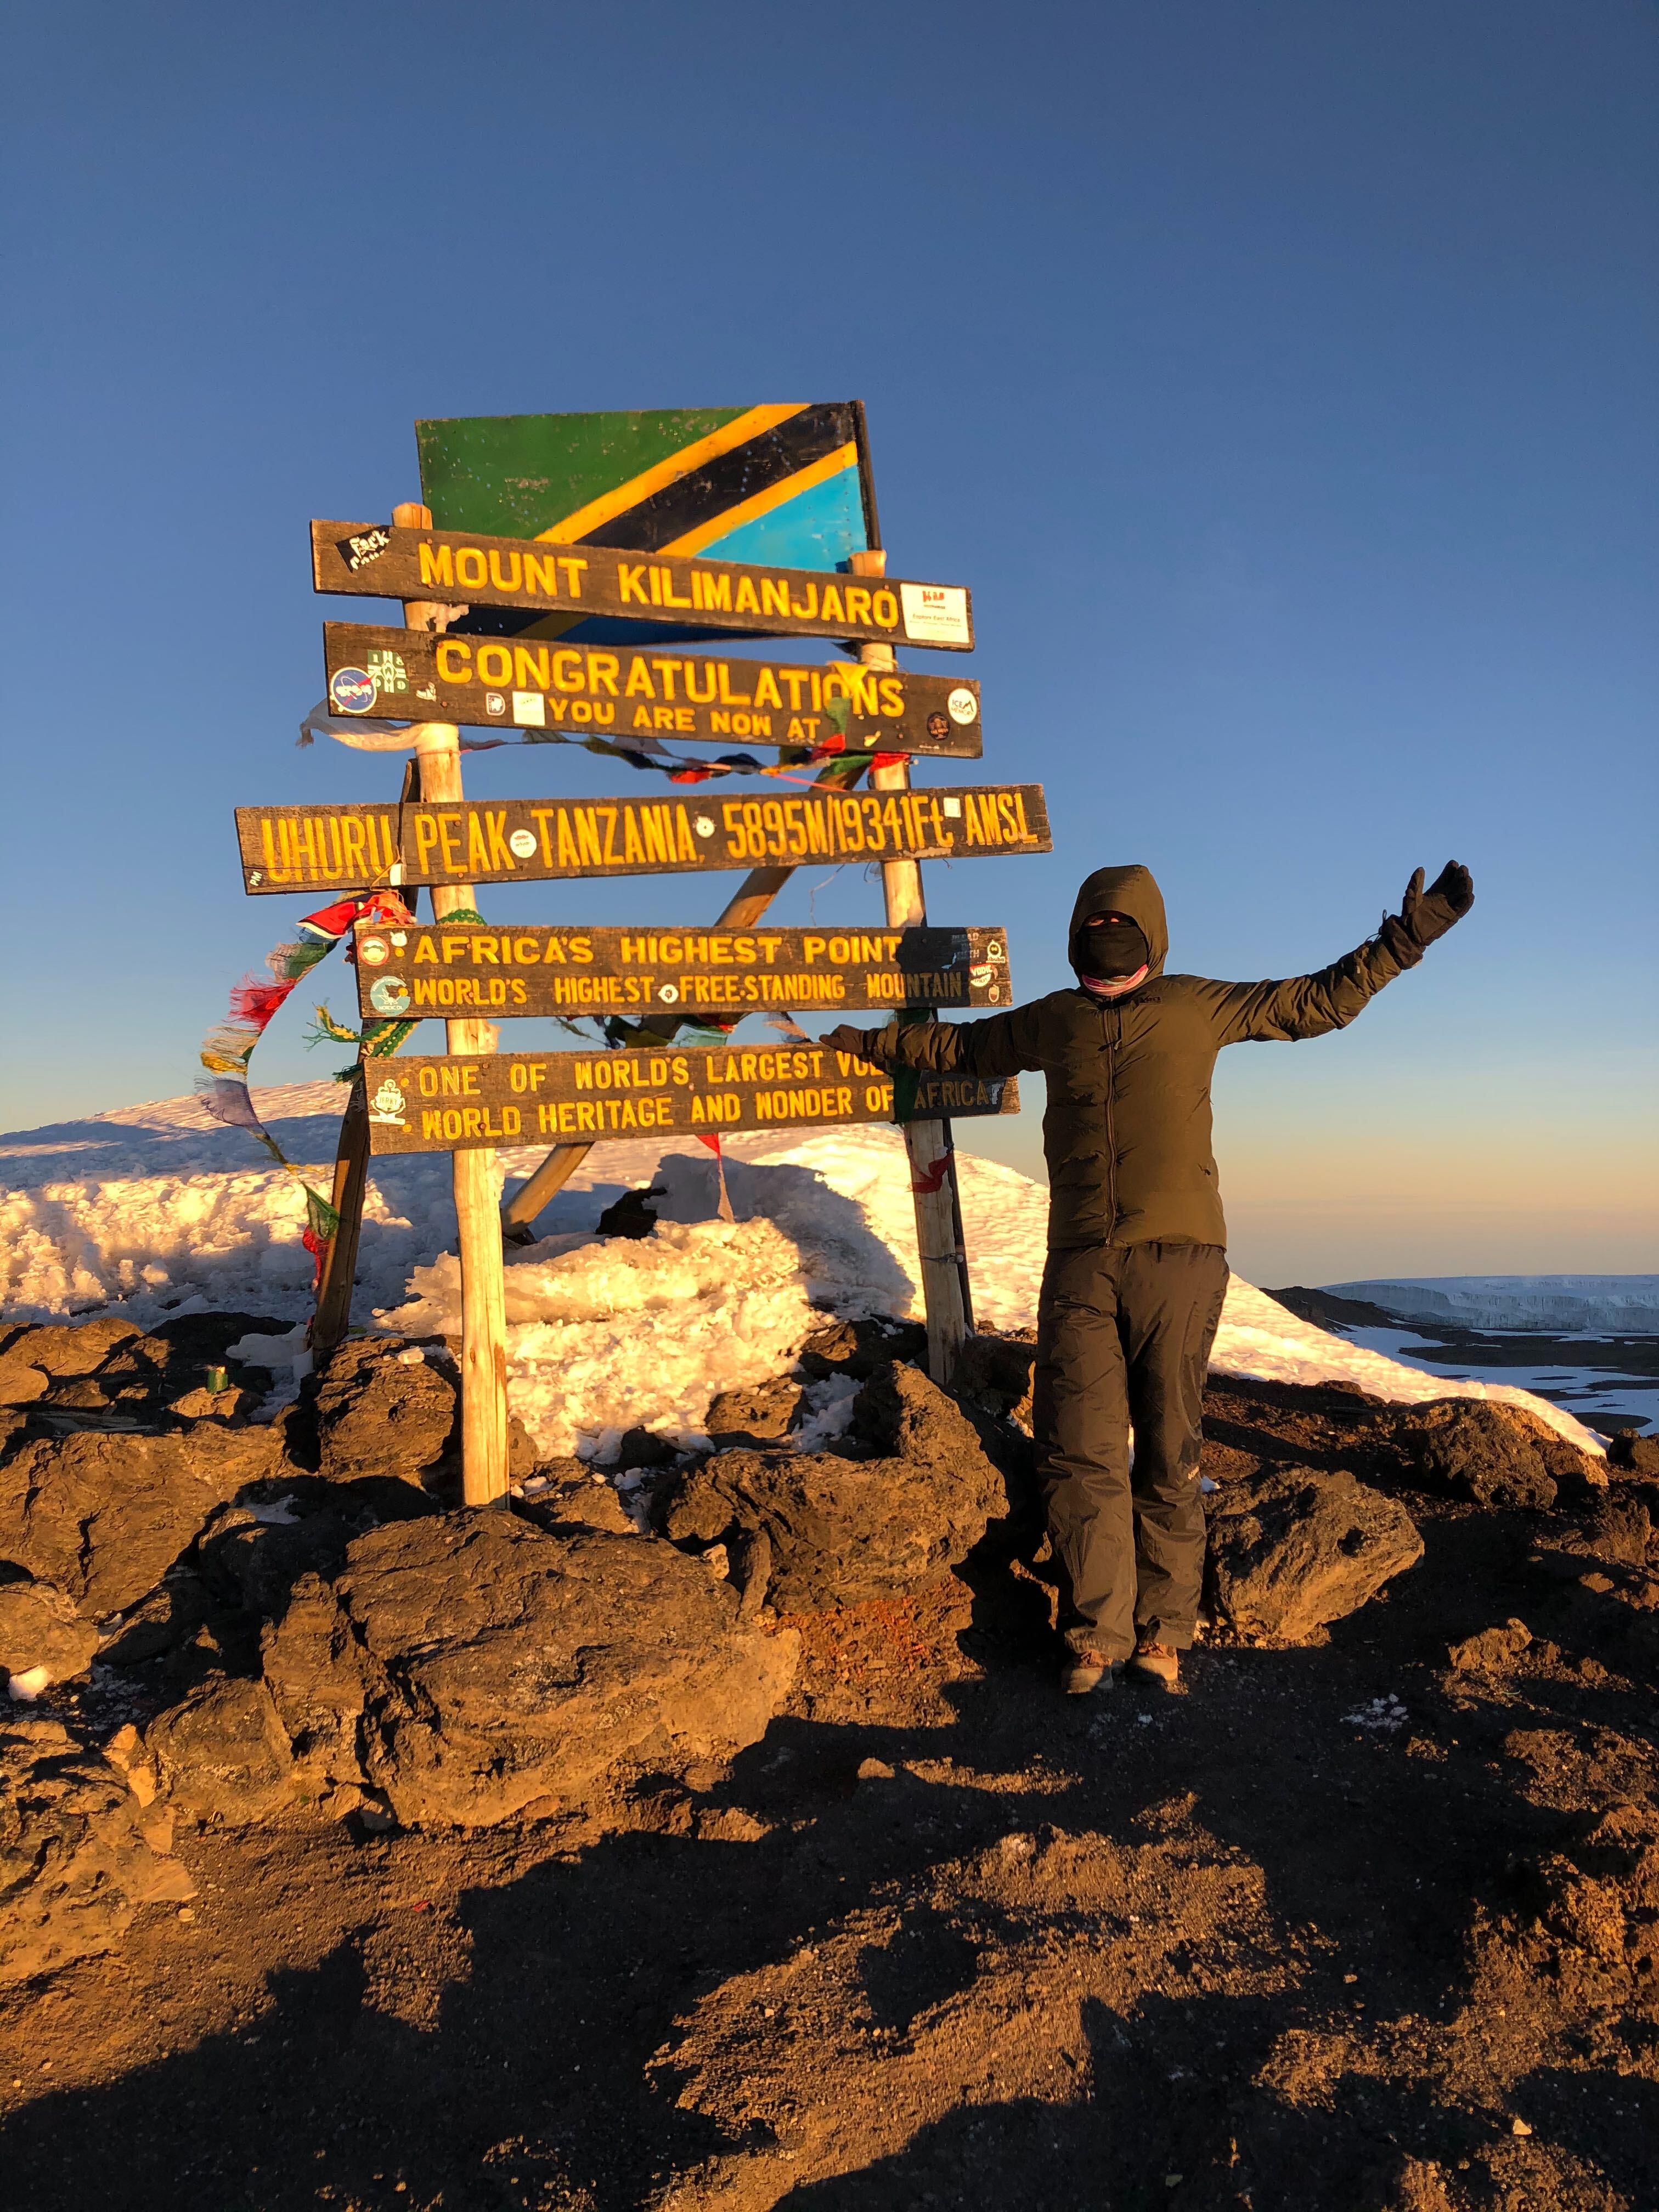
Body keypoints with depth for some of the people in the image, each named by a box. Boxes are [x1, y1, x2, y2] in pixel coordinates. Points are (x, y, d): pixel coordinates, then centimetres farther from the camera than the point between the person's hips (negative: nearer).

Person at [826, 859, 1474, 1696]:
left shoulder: (1198, 1007, 13)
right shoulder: (1051, 1021, 19)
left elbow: (1320, 1000, 19)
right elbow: (958, 1046, 35)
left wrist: (1405, 938, 12)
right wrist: (870, 1042, 39)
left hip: (1179, 1258, -2)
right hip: (1079, 1265, 2)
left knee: (1168, 1455, 1)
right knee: (1082, 1454, -4)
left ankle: (1161, 1633, 11)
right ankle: (1097, 1634, 6)